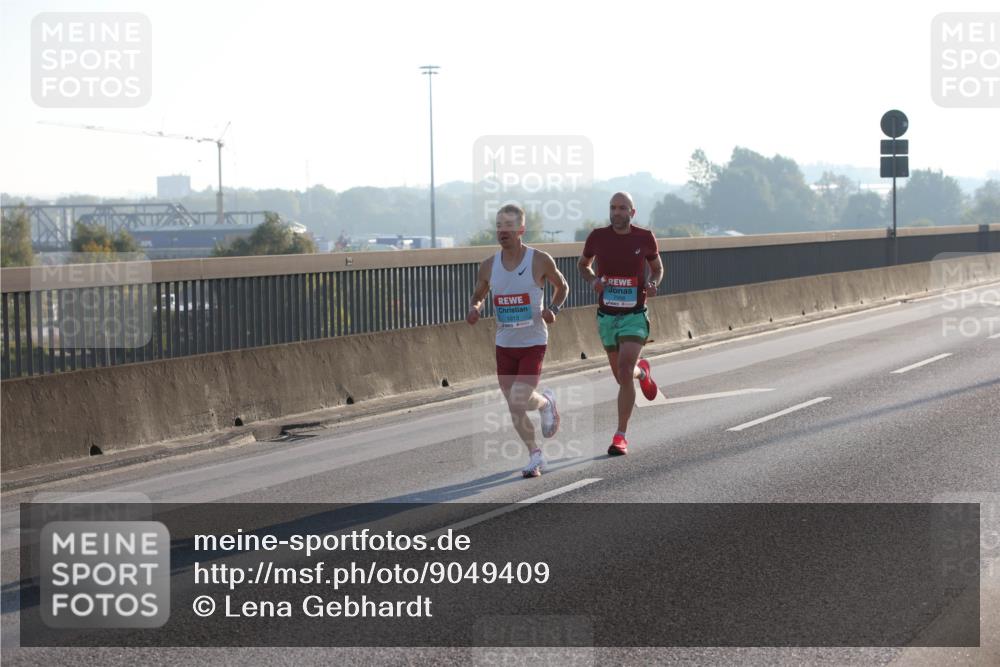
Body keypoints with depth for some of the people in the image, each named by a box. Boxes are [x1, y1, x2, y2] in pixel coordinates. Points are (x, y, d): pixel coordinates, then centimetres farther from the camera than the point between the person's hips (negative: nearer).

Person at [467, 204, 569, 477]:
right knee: (514, 409, 6)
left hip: (533, 344, -4)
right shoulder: (489, 266, 0)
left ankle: (546, 403, 18)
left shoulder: (540, 261, -9)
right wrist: (474, 309, -8)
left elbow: (562, 286, 7)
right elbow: (478, 296, 15)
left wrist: (553, 309, -11)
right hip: (504, 345, 4)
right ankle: (535, 456, 24)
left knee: (520, 400, -17)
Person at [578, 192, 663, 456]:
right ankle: (642, 372, 53)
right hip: (607, 316, 3)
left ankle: (620, 436, -10)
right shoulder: (598, 237, -3)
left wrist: (654, 284, -10)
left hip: (634, 316, -3)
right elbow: (583, 264, 14)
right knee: (622, 377, 14)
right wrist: (593, 280, -7)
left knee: (624, 374, -18)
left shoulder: (645, 238, -5)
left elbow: (657, 268, 12)